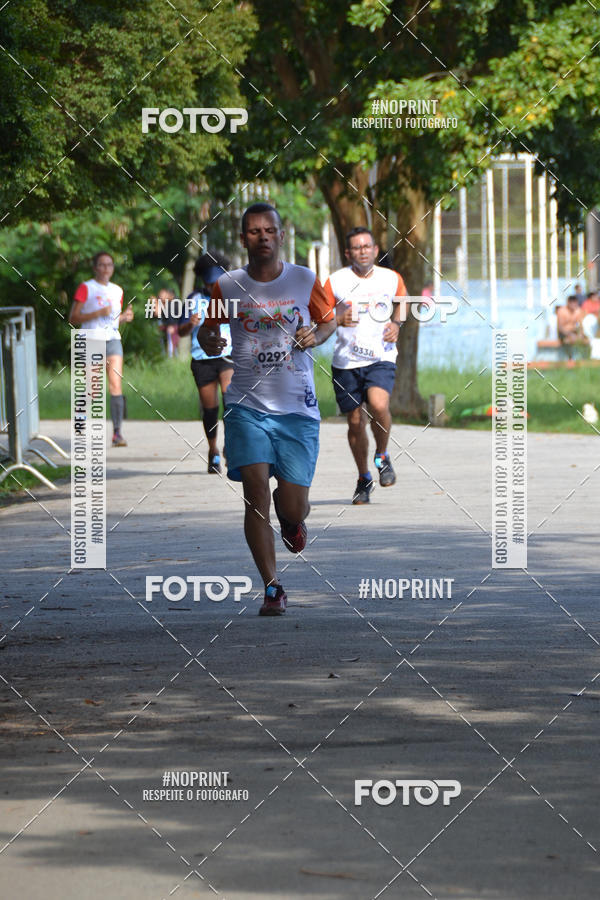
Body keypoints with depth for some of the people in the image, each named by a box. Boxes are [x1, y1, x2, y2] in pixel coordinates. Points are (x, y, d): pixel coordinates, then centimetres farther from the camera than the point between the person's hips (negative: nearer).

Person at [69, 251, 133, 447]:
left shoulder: (117, 291, 15)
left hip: (113, 340, 3)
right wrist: (98, 314, -16)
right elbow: (73, 318, -6)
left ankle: (117, 432, -15)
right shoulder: (86, 288, 0)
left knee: (116, 385, -11)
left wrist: (124, 317, 5)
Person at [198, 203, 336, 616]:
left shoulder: (305, 280, 2)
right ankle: (272, 587, -6)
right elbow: (207, 330, 14)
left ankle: (292, 517, 38)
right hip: (247, 406, 0)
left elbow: (329, 319, 17)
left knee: (292, 507, -3)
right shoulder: (228, 286, 1)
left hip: (298, 408, 0)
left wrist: (316, 336, -5)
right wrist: (211, 342, -10)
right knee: (256, 489, -16)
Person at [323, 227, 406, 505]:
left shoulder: (392, 278, 3)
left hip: (381, 359, -1)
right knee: (355, 422, 6)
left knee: (379, 406, -26)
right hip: (346, 361, 1)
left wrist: (397, 323, 4)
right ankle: (363, 479, 26)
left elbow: (401, 301, 23)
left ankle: (382, 456, 3)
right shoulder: (336, 281, -3)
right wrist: (338, 320, -21)